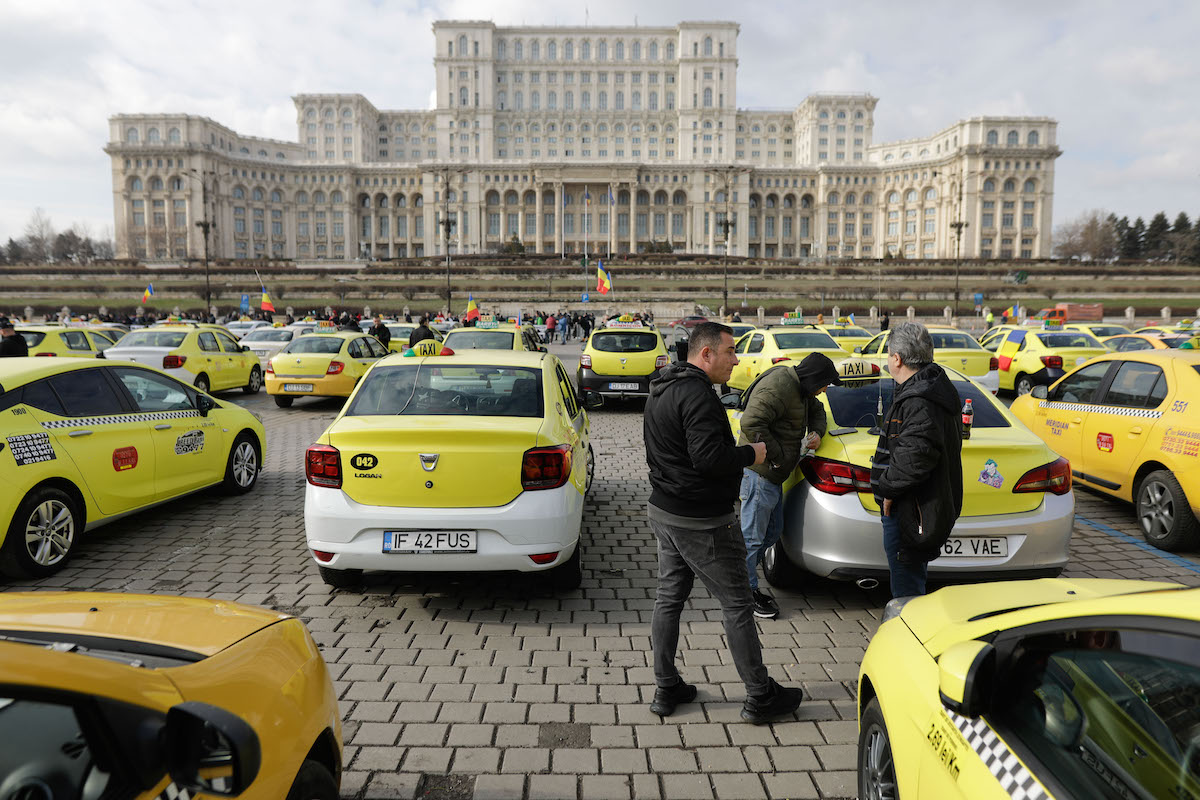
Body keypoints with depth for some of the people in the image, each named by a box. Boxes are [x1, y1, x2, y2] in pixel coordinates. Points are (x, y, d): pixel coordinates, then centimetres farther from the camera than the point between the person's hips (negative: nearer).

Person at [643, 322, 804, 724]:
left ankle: (666, 689, 24)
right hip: (700, 522, -10)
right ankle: (760, 697, 14)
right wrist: (751, 453, -12)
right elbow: (709, 457, -29)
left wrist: (736, 451, 13)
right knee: (737, 605, 2)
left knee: (669, 599, 15)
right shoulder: (697, 394, -20)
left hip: (664, 511, 10)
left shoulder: (661, 390, 12)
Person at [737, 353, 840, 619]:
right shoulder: (777, 387, -19)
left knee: (773, 532, 17)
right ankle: (747, 592, 10)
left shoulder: (799, 388, 13)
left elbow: (816, 410, 31)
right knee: (752, 536, -1)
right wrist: (776, 455, -21)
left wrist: (817, 432, 8)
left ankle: (746, 580, 28)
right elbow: (751, 422, -29)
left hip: (773, 474, 11)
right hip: (759, 473, -11)